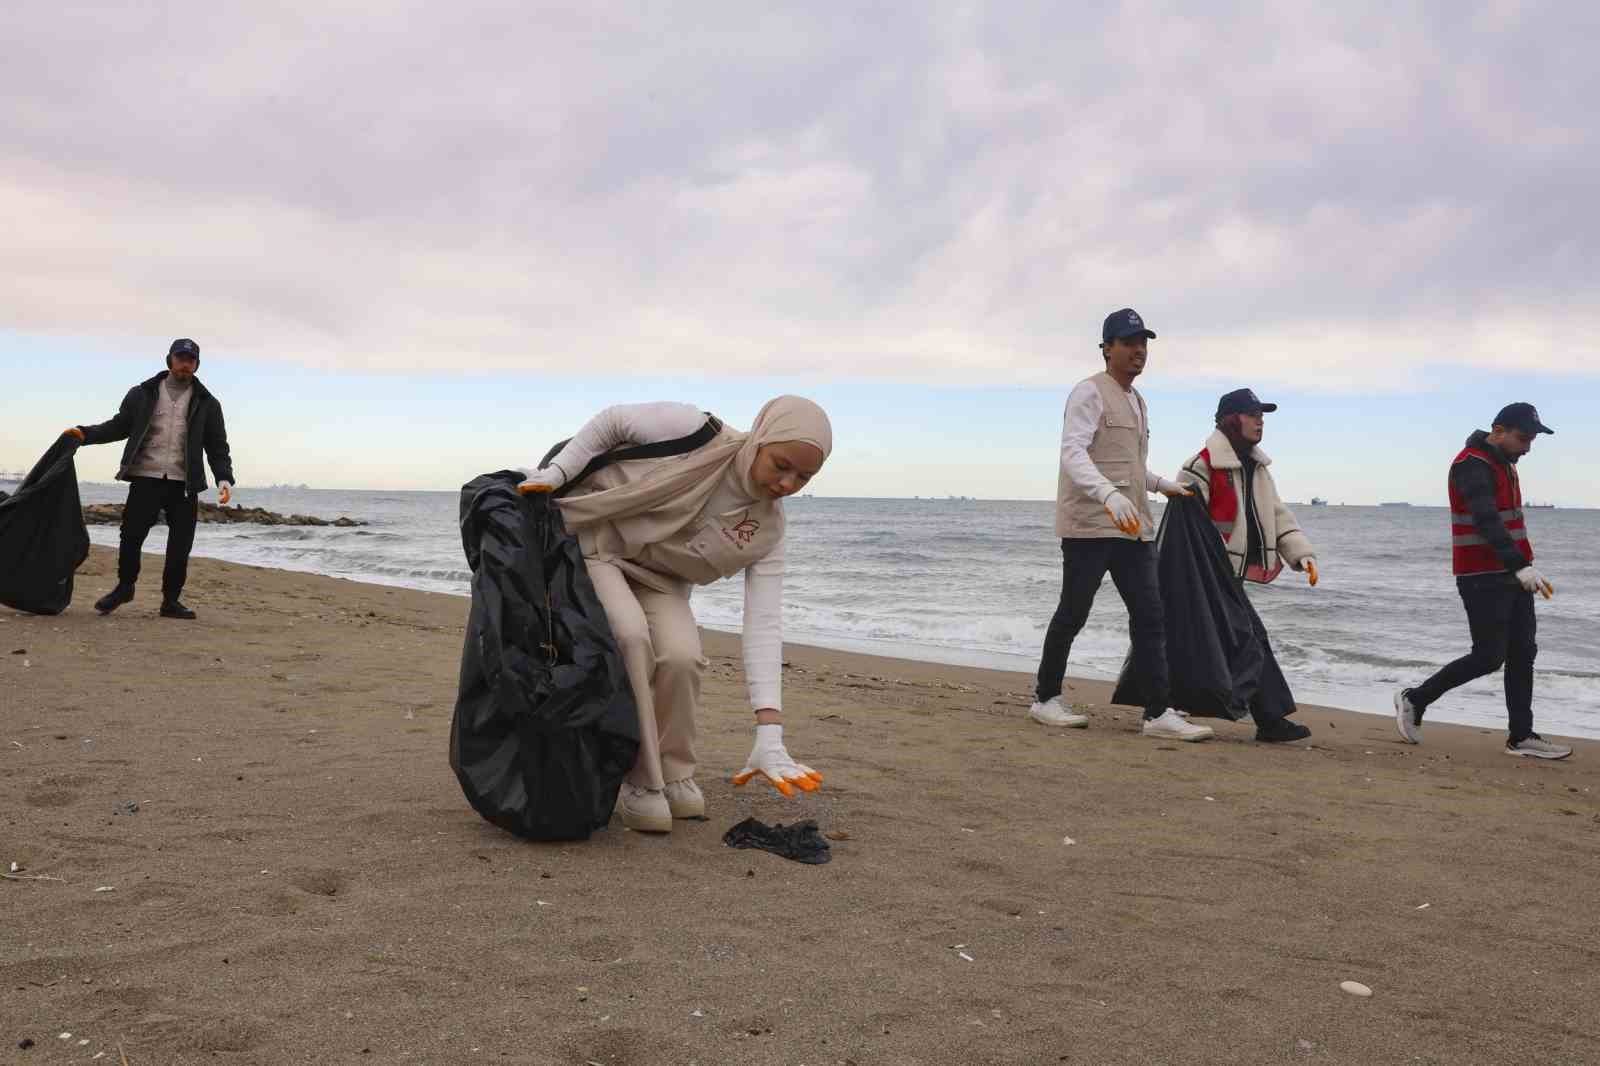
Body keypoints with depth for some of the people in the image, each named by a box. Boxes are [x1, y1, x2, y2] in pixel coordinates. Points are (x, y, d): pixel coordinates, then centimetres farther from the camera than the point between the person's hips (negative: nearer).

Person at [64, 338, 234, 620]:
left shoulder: (206, 404, 9)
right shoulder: (142, 395, 9)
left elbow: (218, 447, 7)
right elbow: (119, 425, 13)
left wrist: (224, 477, -6)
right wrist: (86, 434, -3)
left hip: (184, 484, 0)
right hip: (145, 479, 0)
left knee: (180, 544, -1)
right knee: (131, 536, -2)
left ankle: (171, 600, 12)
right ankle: (124, 588, 21)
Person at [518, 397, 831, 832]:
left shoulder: (766, 530, -17)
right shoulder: (695, 431, -28)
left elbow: (764, 624, -22)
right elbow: (612, 421, -12)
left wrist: (770, 736, -31)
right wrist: (554, 473, -21)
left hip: (658, 576, 3)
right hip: (593, 538, -3)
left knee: (681, 656, -23)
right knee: (630, 635, -30)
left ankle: (674, 771, 5)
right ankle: (639, 780, -12)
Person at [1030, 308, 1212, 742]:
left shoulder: (1136, 401, 21)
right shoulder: (1090, 393, -8)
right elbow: (1073, 453, -22)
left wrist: (1164, 485, 31)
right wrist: (1109, 496, -36)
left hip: (1133, 527, 8)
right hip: (1090, 524, -8)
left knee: (1149, 616, 1)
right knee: (1073, 613, 1)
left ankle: (1159, 713, 2)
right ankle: (1045, 699, 15)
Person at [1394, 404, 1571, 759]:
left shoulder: (1504, 464, 15)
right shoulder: (1472, 466, -16)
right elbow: (1487, 522, -28)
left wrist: (1521, 565, 18)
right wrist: (1521, 566, -37)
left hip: (1509, 574, 9)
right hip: (1483, 579, -9)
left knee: (1523, 653, 6)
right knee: (1488, 657, -6)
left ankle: (1521, 737, 11)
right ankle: (1414, 700, 9)